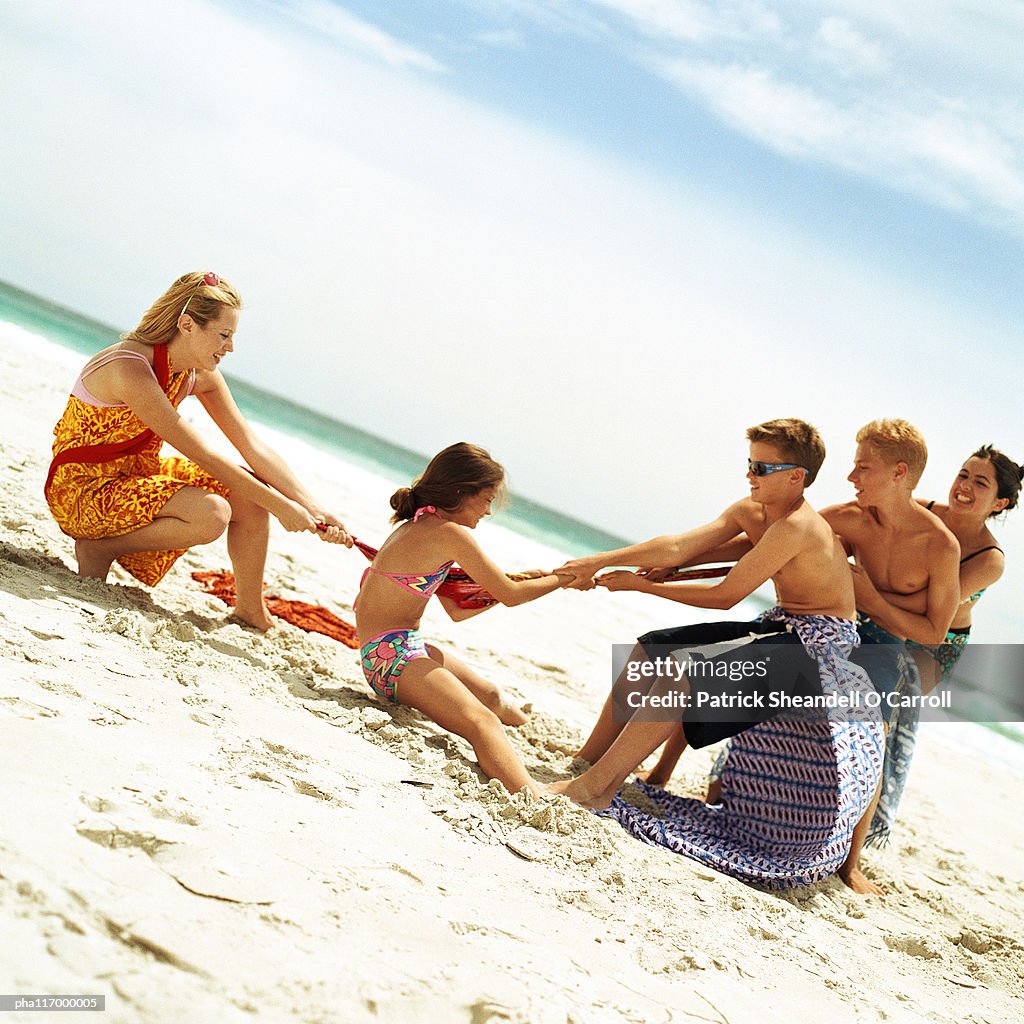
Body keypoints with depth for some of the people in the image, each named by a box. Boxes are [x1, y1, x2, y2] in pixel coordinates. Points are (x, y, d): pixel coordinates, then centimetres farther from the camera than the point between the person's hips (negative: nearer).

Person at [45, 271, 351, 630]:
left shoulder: (201, 374, -2)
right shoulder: (129, 369, -28)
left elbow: (253, 445, -3)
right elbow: (201, 455, -28)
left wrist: (311, 507, -12)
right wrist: (279, 506, -24)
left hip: (138, 473, 8)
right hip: (81, 490, -8)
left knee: (253, 488, -6)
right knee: (211, 514, -29)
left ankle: (250, 609, 9)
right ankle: (99, 547, -8)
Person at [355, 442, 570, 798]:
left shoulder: (418, 526, 16)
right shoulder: (450, 532, -14)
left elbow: (457, 609, 22)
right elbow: (507, 595, -8)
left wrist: (522, 582, 19)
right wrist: (560, 580, 7)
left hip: (398, 647, 11)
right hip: (392, 652, -11)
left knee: (490, 696, 27)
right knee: (483, 723, -30)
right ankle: (536, 801, -50)